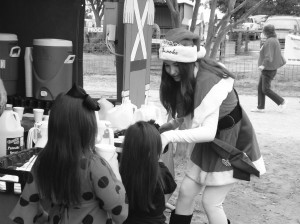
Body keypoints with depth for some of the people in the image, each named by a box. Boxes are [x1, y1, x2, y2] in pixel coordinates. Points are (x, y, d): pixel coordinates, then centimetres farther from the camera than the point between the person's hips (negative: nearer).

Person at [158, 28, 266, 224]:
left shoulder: (210, 82, -32)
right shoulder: (185, 78, -5)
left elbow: (209, 131, -36)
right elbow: (185, 116, 0)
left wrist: (171, 136, -43)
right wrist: (163, 128, -14)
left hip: (232, 143, -8)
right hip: (211, 142, 8)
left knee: (211, 202, -2)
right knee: (186, 192, 7)